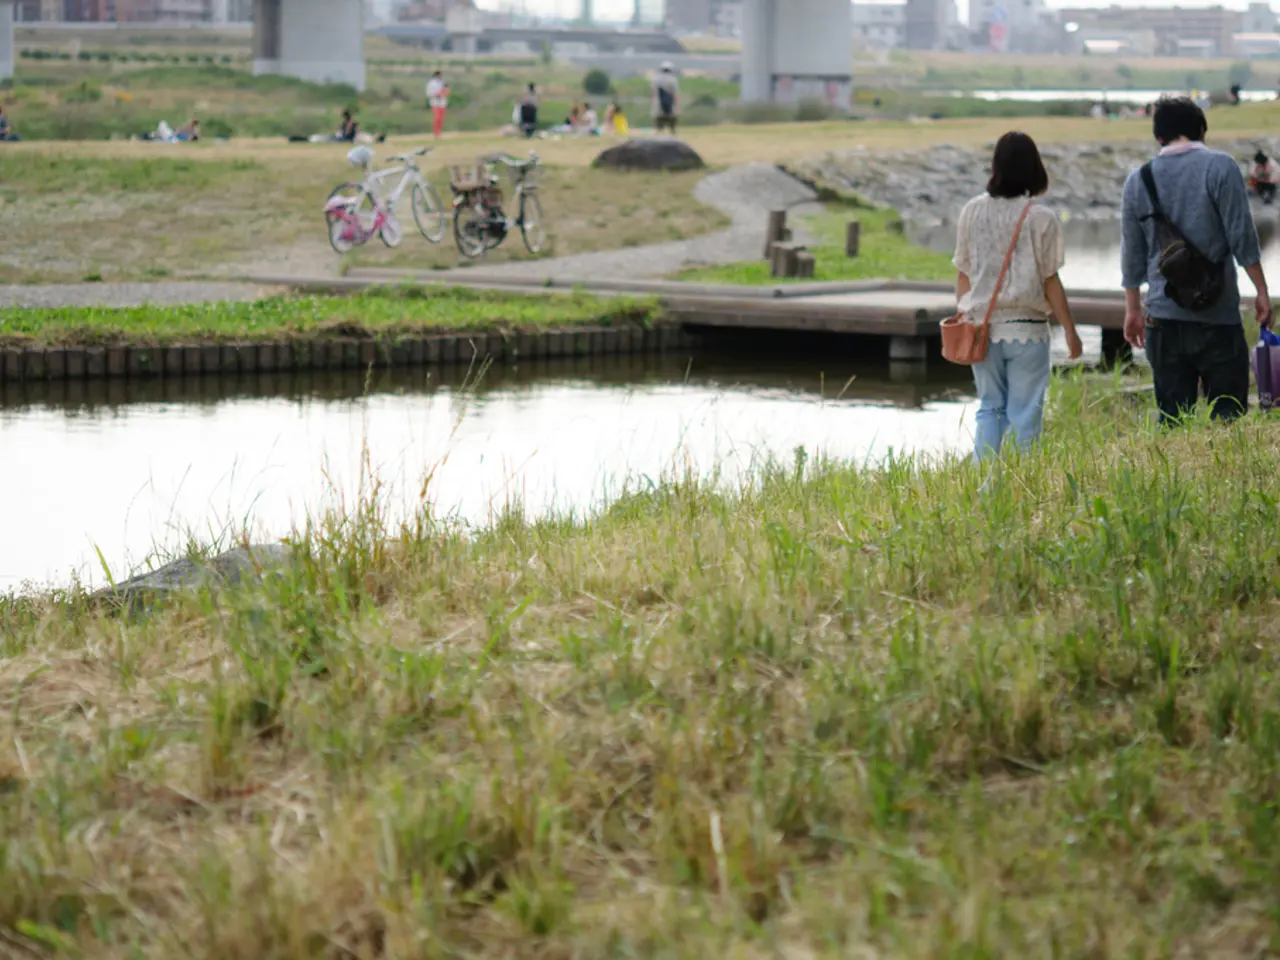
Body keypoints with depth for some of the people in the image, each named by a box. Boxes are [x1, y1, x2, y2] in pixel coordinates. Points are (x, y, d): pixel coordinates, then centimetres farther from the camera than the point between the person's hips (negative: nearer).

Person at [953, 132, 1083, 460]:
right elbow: (1051, 282, -5)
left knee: (989, 406, 14)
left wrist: (964, 317, 18)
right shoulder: (1041, 219, -8)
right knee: (1024, 413, 2)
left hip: (982, 325, 3)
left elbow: (963, 275, 5)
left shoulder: (972, 212, 1)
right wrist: (1070, 331, 4)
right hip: (1027, 328, -3)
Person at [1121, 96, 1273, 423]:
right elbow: (1242, 236, -6)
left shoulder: (1137, 181, 8)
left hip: (1164, 321, 4)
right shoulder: (1219, 167, -4)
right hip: (1218, 320, -3)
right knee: (1228, 417, -1)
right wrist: (1261, 291, 2)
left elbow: (1132, 255, 14)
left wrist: (1133, 310, 23)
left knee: (1173, 418, 6)